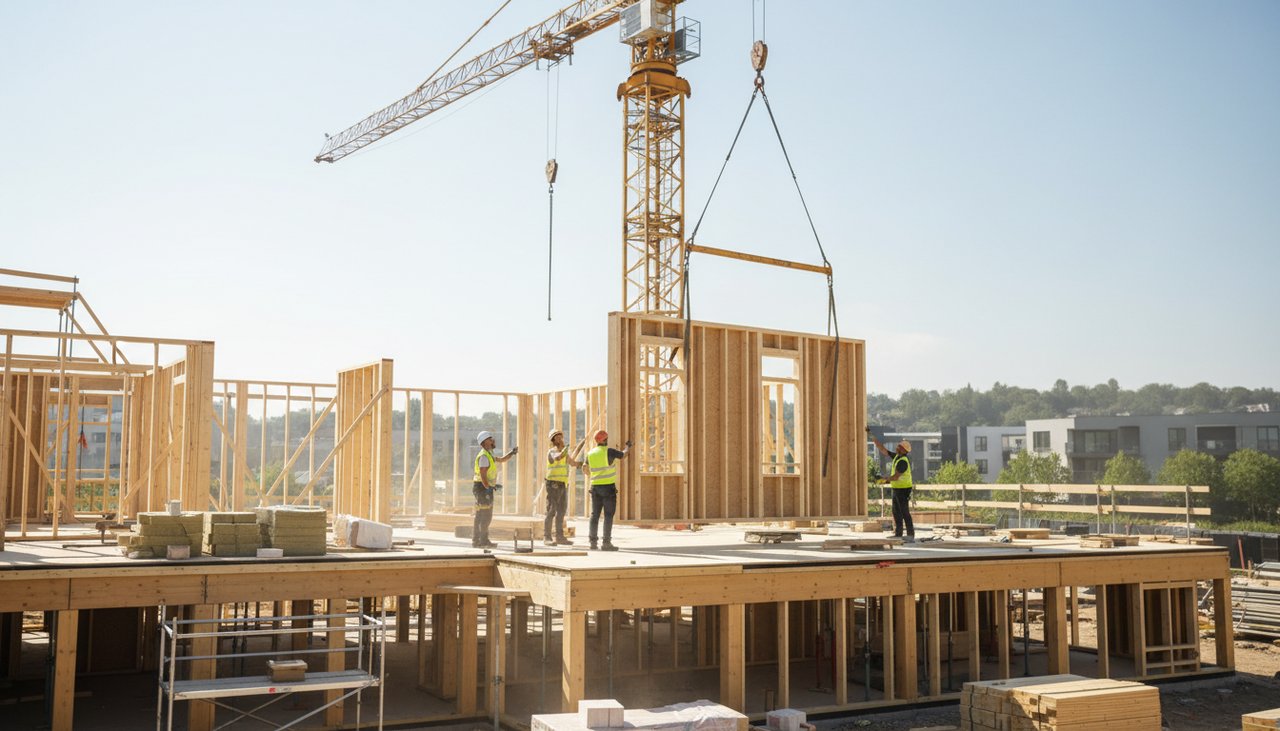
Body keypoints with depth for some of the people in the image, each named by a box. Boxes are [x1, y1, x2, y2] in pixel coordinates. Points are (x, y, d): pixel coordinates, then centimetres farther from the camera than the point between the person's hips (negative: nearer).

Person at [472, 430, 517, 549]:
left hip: (486, 487, 10)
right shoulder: (484, 456, -15)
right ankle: (484, 541, -7)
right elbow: (482, 474, -22)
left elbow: (501, 460, 32)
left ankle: (476, 541, 14)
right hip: (483, 487, -10)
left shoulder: (488, 455, 18)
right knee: (486, 516, -8)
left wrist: (512, 453, 22)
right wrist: (488, 488, -24)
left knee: (480, 516, 11)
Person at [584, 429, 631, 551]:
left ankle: (593, 542, 4)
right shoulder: (609, 451, -10)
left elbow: (587, 471, 18)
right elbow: (623, 455, 6)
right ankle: (606, 542, -7)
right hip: (608, 487, -5)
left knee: (595, 515, 7)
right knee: (608, 515, -4)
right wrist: (628, 446, 28)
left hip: (595, 487, 5)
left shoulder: (590, 453, 6)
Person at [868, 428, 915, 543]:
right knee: (896, 512, 14)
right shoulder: (896, 456, 8)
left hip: (903, 489, -10)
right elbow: (883, 449, 13)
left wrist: (885, 479, -6)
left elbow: (896, 477, -22)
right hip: (897, 489, 10)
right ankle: (898, 534, 21)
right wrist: (872, 437, 9)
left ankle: (911, 536, -8)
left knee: (905, 512, -9)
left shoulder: (903, 461, -20)